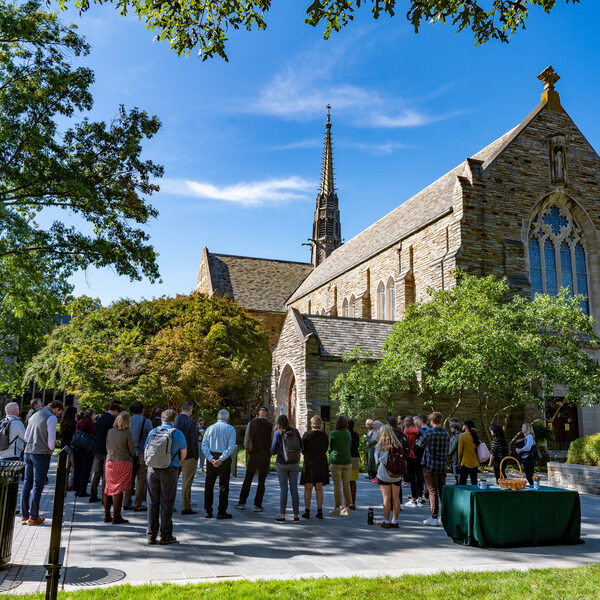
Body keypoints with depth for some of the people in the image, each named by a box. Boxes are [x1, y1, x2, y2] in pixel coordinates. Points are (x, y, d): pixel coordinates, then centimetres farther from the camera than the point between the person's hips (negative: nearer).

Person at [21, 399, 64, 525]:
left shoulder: (34, 416, 16)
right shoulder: (51, 418, -9)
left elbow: (26, 436, 19)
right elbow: (51, 438, -12)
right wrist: (51, 450, 4)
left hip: (28, 452, 8)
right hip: (41, 453, -7)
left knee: (27, 483, 10)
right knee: (38, 485, -3)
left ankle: (24, 515, 14)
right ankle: (33, 517, 0)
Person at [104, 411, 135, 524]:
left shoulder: (110, 432, 6)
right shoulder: (127, 433, -9)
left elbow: (107, 447, 13)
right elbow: (132, 449, -3)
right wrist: (130, 459, 16)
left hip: (110, 462, 5)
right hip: (123, 463, -5)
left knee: (108, 488, 12)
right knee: (119, 490, -2)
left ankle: (107, 515, 19)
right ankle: (117, 516, 1)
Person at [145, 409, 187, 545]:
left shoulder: (152, 432, 6)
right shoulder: (177, 434, -3)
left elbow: (146, 451, 12)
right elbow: (183, 454, 6)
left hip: (152, 470, 3)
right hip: (169, 471, -3)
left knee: (152, 503, 10)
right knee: (167, 503, 4)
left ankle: (151, 536, 14)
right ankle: (165, 536, 9)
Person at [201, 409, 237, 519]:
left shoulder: (210, 428, 7)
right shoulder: (230, 429, -2)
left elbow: (204, 445, -2)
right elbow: (231, 447, -13)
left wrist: (211, 458, -8)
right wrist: (221, 459, -14)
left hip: (211, 458, 3)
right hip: (225, 459, -3)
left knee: (209, 485, 11)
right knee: (223, 485, 4)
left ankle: (208, 511, 13)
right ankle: (221, 512, 4)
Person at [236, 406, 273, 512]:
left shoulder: (251, 423, 1)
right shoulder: (270, 425, -3)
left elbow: (246, 440, 3)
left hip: (252, 455, 1)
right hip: (265, 456, -1)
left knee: (247, 479, 12)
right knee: (261, 481, 6)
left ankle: (242, 502, 12)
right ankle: (257, 505, 5)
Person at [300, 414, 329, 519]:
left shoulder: (307, 435, -9)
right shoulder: (324, 435, 0)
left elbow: (302, 450, -3)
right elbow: (325, 449, 9)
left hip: (309, 462, -3)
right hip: (321, 463, 3)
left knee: (308, 488, 5)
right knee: (319, 488, 9)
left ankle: (307, 511, 5)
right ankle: (319, 511, 9)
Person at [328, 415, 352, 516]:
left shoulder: (333, 433, -7)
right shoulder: (348, 433, 5)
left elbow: (330, 448, -2)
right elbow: (349, 447, 10)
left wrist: (329, 463, 6)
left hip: (336, 461, -4)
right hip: (347, 461, 4)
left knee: (337, 485, 1)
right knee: (346, 484, 9)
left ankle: (337, 508, 5)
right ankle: (347, 507, 12)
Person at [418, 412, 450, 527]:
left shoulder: (429, 432, -13)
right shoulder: (446, 434, 4)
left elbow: (420, 444, 0)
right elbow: (447, 447, 12)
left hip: (430, 465, -5)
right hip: (443, 465, 5)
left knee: (433, 491, -1)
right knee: (443, 490, 12)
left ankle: (434, 518, 1)